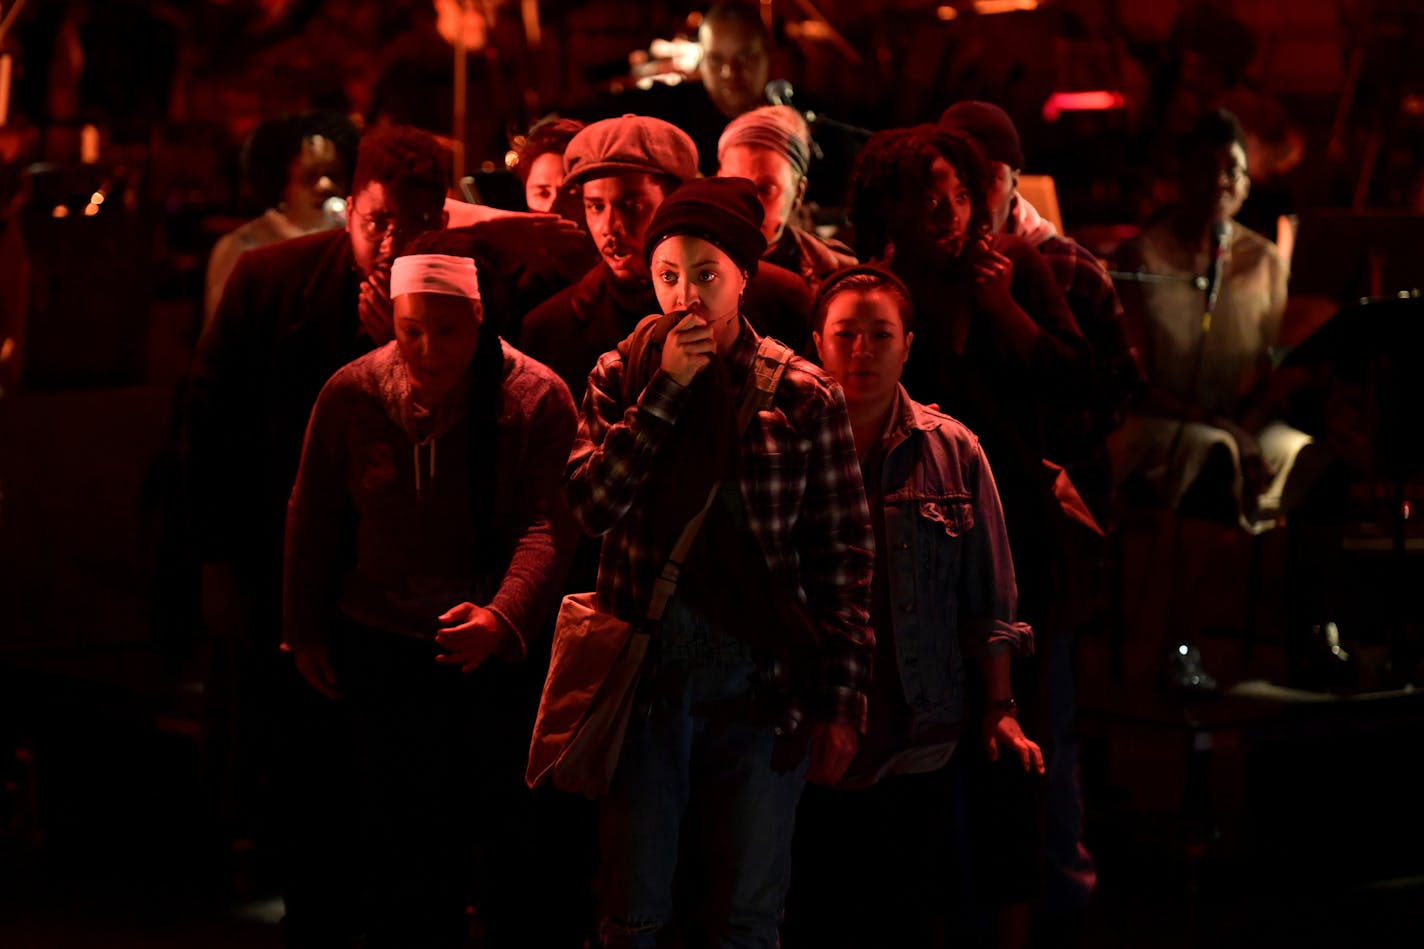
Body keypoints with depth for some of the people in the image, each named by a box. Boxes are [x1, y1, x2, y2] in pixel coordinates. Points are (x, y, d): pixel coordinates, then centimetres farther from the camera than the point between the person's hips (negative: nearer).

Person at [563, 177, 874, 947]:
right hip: (646, 673, 1)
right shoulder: (622, 377, 4)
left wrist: (841, 700, -3)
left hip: (760, 677, -1)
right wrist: (666, 389, -13)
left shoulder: (803, 396, -2)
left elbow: (842, 557, 0)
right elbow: (592, 503, -9)